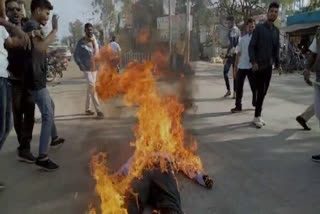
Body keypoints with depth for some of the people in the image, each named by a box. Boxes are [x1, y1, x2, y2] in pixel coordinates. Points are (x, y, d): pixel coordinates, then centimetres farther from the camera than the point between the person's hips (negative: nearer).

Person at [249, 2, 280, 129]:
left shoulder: (276, 31, 12)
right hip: (258, 65, -6)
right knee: (260, 91, -8)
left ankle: (258, 116, 17)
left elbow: (277, 48, 16)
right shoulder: (259, 28, -5)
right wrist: (253, 62, -18)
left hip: (269, 66, 6)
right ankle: (257, 117, 1)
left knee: (264, 92, 7)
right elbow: (251, 46, -8)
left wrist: (277, 63, 9)